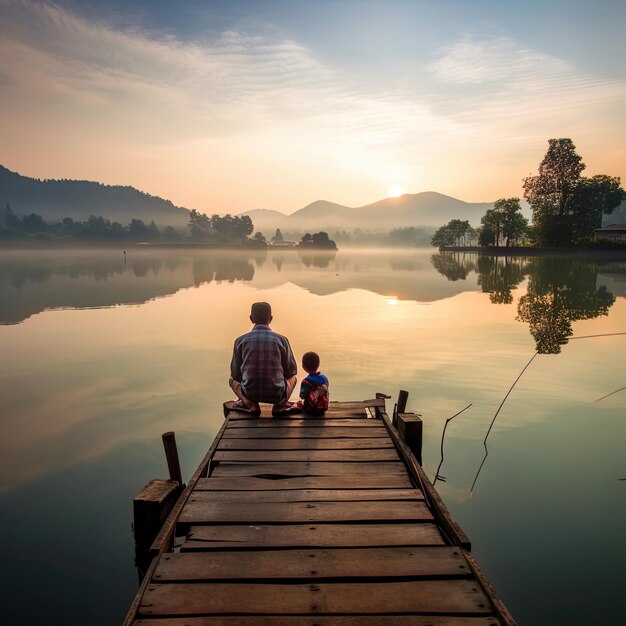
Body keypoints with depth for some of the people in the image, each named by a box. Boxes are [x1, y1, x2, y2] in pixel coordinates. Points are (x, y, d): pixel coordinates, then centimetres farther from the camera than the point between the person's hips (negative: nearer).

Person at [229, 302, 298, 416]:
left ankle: (250, 404, 2)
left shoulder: (240, 341, 0)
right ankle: (280, 405, 2)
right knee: (293, 378, 31)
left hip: (250, 393, 0)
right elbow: (291, 370, 7)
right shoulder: (281, 340, -1)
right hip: (277, 394, 0)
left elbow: (236, 373, 7)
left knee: (232, 380, 31)